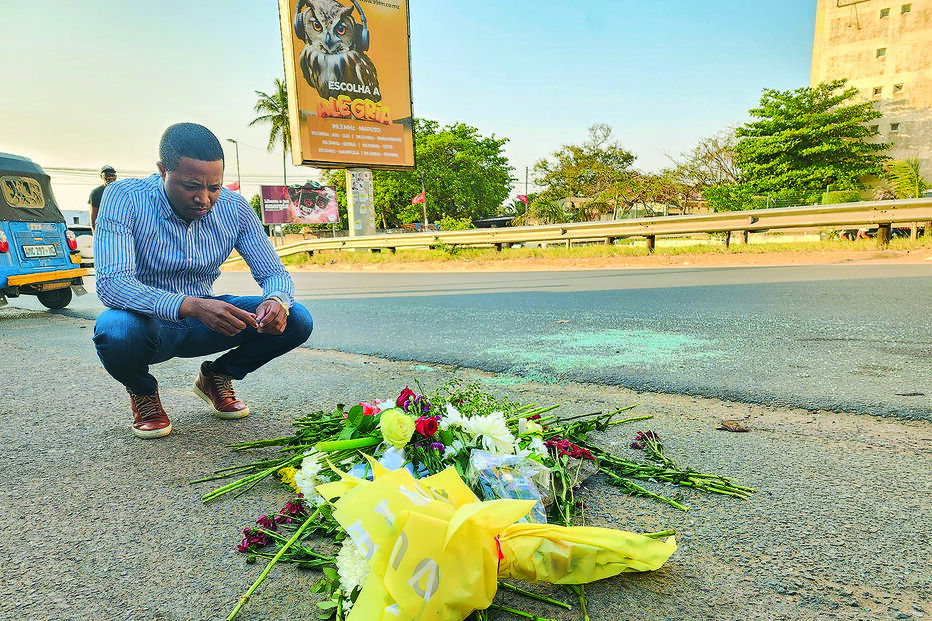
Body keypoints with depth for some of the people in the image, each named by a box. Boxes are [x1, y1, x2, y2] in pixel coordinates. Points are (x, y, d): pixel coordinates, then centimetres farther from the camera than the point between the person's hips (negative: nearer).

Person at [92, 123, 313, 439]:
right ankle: (142, 390, 0)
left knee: (296, 320, -16)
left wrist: (276, 301, -33)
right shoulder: (125, 198, -19)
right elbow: (111, 283, -31)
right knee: (116, 330, -39)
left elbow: (274, 272, -7)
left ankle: (216, 376, 11)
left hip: (204, 324, 3)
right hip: (150, 322, -3)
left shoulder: (234, 208, -9)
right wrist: (192, 306, -47)